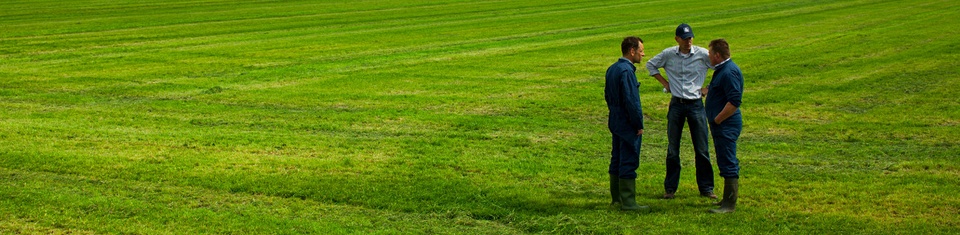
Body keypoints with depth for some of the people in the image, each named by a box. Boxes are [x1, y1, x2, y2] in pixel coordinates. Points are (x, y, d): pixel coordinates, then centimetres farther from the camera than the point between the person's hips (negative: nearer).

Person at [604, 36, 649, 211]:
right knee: (629, 162, -5)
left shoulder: (612, 69, 10)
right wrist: (639, 125, -15)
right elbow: (631, 101, -22)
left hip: (616, 122, 10)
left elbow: (607, 95, 18)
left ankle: (616, 197, 25)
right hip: (628, 124, -10)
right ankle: (628, 202, -1)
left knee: (617, 159, 16)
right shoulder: (626, 71, -21)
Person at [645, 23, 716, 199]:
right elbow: (651, 65, 16)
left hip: (696, 105, -1)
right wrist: (664, 82, 7)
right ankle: (670, 188, 15)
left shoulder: (702, 54, -6)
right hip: (676, 105, 1)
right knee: (673, 149, 7)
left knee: (702, 149, 3)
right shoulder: (668, 54, -1)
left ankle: (706, 188, 11)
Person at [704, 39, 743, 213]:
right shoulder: (722, 70, 14)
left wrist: (717, 120, -20)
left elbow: (734, 102, -26)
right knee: (727, 163, 17)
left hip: (726, 125, -11)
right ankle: (728, 199, 26)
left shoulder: (729, 72, -19)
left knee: (728, 164, -7)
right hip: (721, 125, 11)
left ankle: (729, 205, -4)